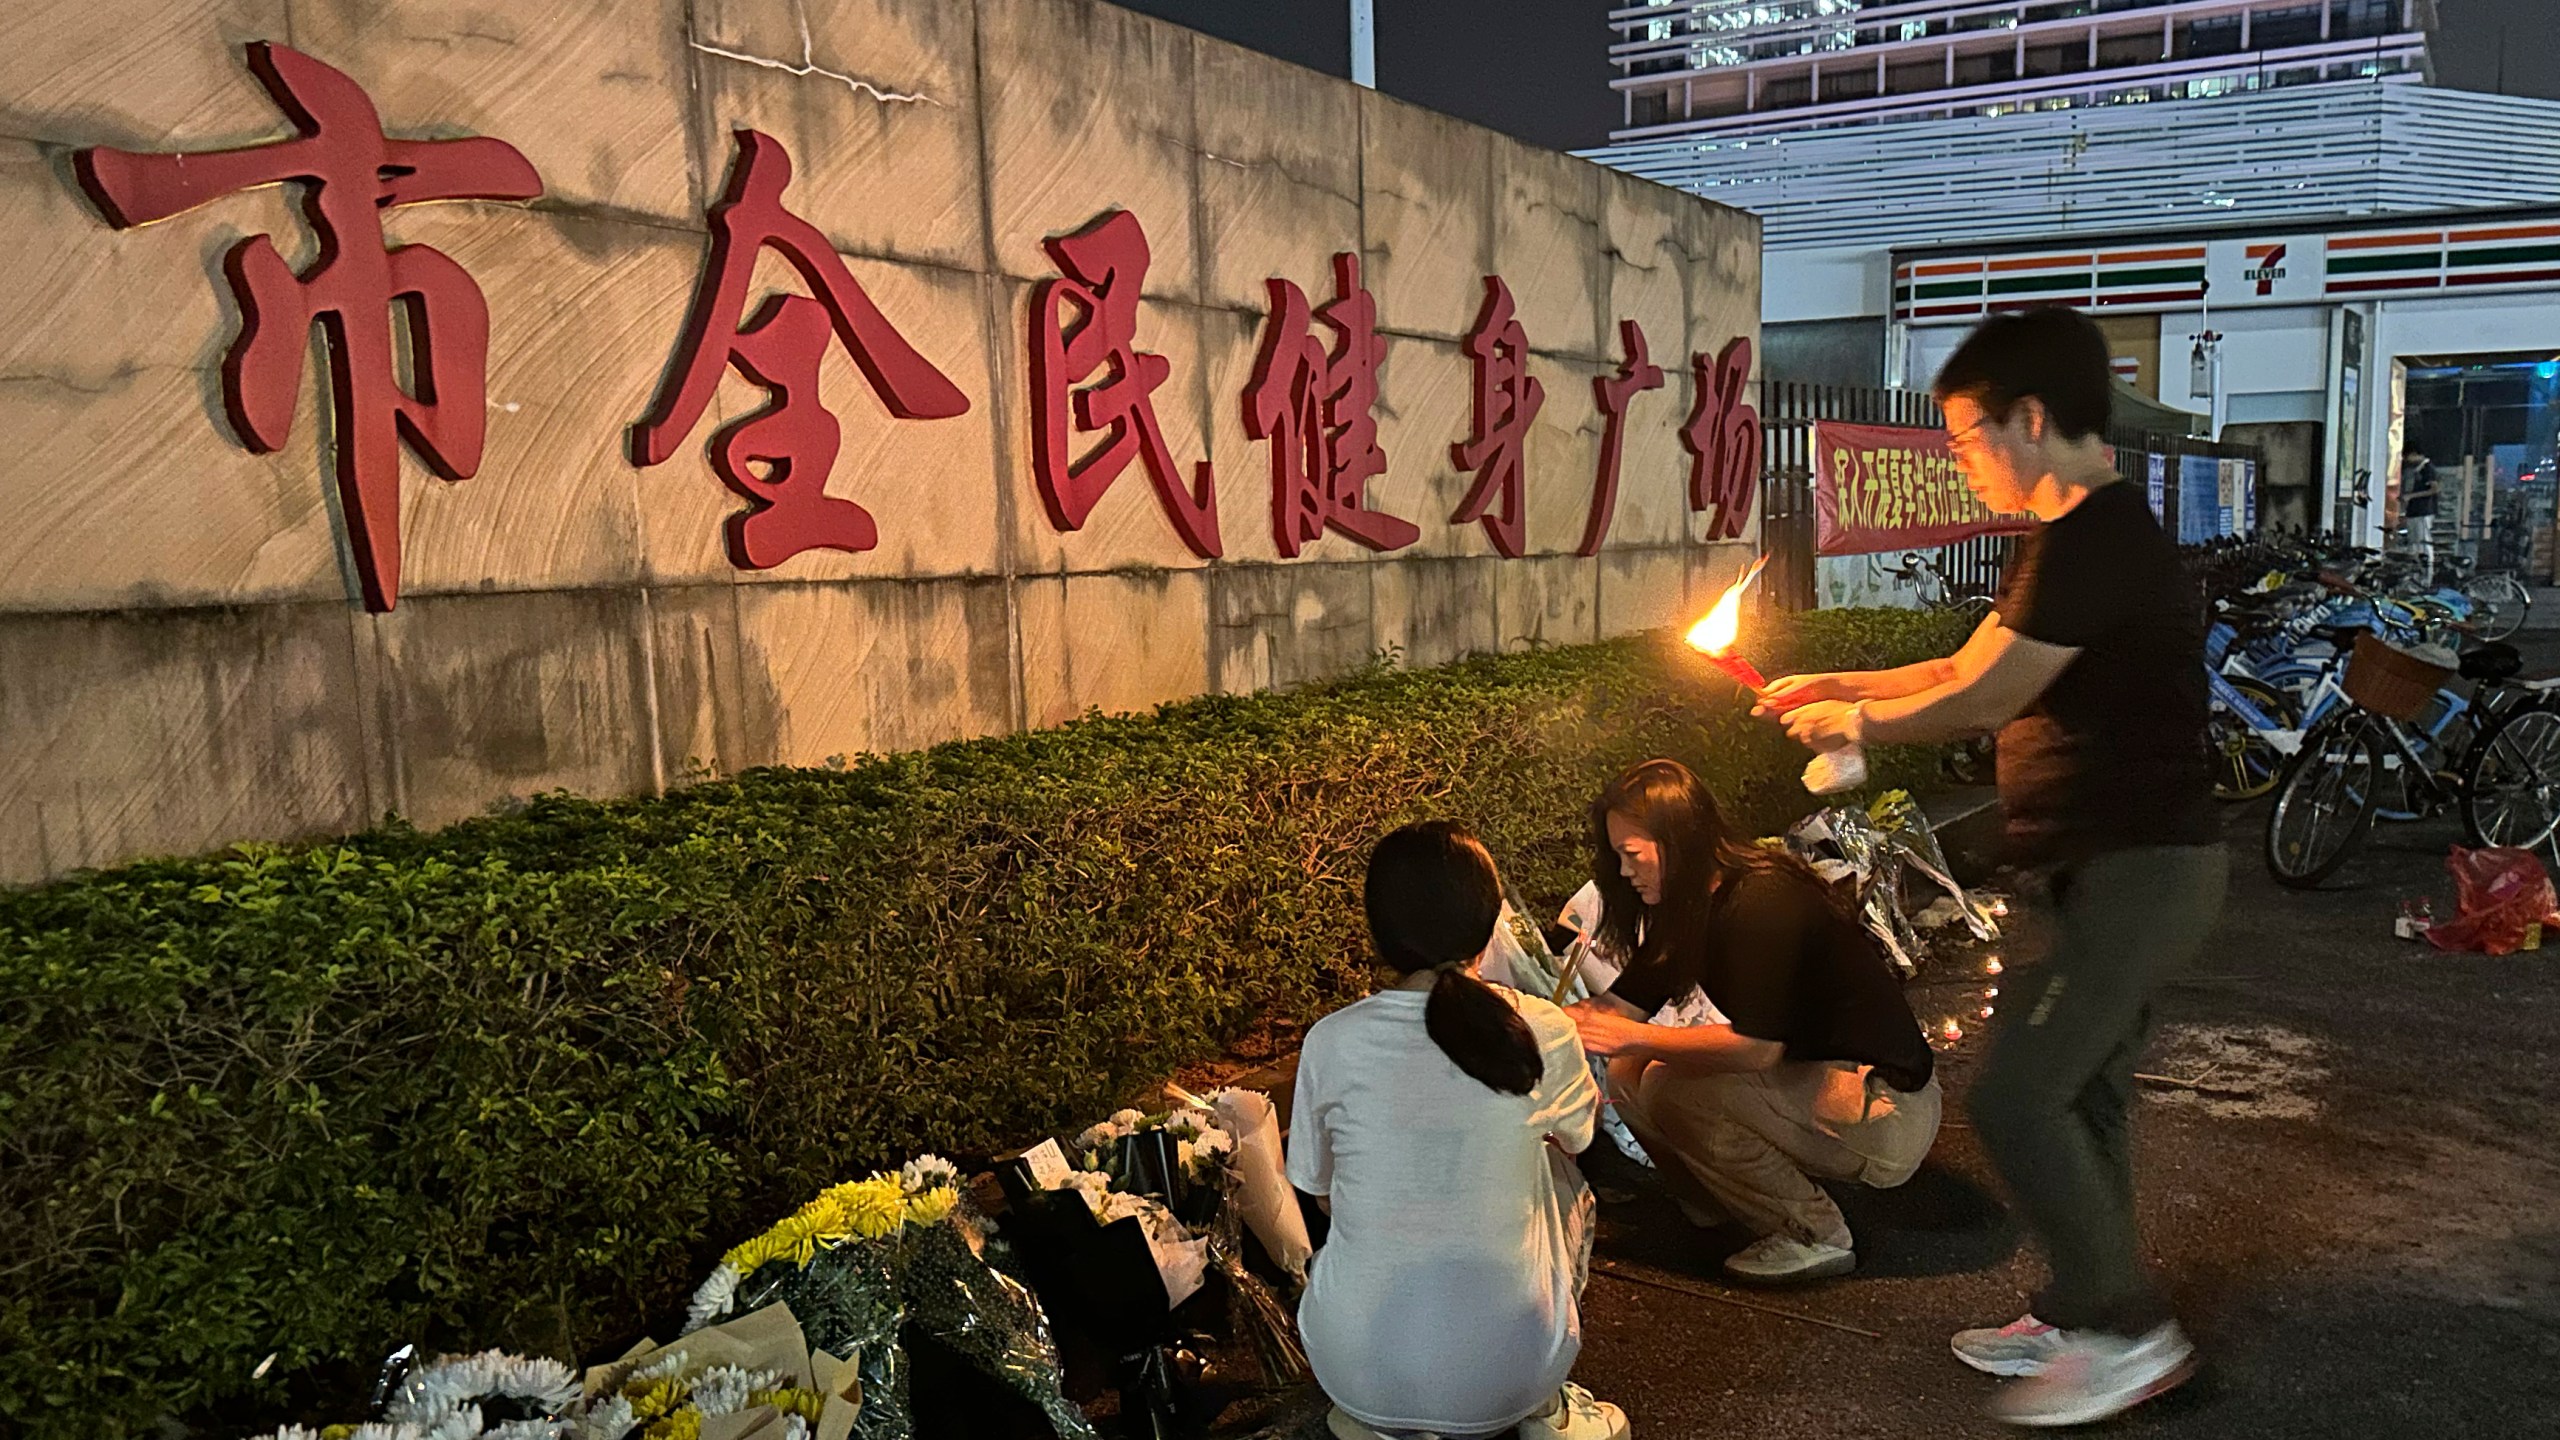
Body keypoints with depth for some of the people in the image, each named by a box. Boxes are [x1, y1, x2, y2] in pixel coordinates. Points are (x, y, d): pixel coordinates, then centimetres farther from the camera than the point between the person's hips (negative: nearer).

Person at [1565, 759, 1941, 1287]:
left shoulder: (1762, 903, -23)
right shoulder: (1689, 909, 5)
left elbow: (1759, 1045, -27)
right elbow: (1619, 1006, 5)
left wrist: (1636, 1037, -22)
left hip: (1886, 1112, -9)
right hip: (1818, 1077, 9)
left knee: (1675, 1092, -24)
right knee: (1629, 1074, -1)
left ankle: (1816, 1238, -8)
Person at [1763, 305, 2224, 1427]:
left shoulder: (2093, 539, -20)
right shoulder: (2085, 535, 14)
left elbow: (1977, 701, -17)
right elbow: (1971, 672, 18)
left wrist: (1856, 726, -2)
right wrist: (1835, 687, 13)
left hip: (2136, 870, -10)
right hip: (2117, 866, 10)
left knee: (2014, 1098, -10)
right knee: (2077, 1095, 15)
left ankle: (2128, 1331, 3)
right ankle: (2080, 1314, 27)